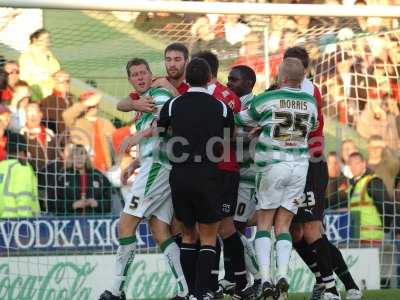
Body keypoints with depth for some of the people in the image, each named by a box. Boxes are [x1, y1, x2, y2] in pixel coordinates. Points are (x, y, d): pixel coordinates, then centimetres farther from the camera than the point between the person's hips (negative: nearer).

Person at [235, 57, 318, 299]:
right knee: (283, 226, 7)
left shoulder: (266, 100, -8)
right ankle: (283, 275, -12)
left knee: (264, 224, 6)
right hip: (300, 165, 3)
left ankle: (265, 279, -9)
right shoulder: (310, 102, 5)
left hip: (273, 164, -3)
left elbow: (241, 120, 6)